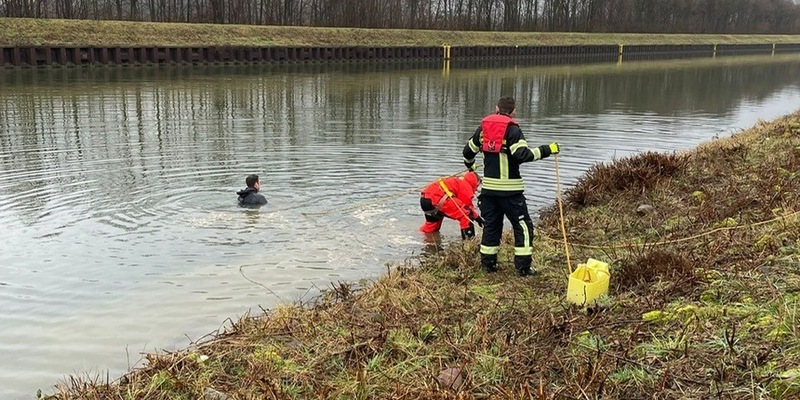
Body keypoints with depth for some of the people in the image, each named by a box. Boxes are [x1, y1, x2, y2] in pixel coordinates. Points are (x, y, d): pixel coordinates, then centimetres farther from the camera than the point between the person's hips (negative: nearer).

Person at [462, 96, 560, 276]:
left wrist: (470, 165, 39)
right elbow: (522, 154, -21)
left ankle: (487, 263, 18)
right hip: (509, 188, -6)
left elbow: (468, 150, 19)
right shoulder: (512, 129, -10)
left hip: (489, 186, 6)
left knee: (491, 224, 15)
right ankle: (523, 266, 2)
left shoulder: (484, 127, 9)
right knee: (523, 225, 3)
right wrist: (547, 150, -14)